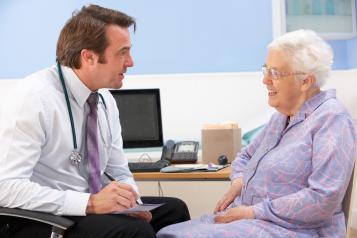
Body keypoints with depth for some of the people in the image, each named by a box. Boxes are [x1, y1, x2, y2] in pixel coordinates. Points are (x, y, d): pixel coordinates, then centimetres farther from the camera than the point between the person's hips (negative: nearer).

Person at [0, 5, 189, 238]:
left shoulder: (105, 100, 4)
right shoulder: (35, 98, -19)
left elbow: (119, 172, 12)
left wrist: (129, 202, -10)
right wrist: (90, 203, -30)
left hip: (88, 207, 7)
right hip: (40, 219, -7)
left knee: (173, 209, -6)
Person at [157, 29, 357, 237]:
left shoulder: (332, 119, -11)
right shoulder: (282, 116, 17)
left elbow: (324, 199, -21)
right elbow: (246, 157, 30)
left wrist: (255, 212, -17)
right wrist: (238, 183, 6)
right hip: (250, 219, 8)